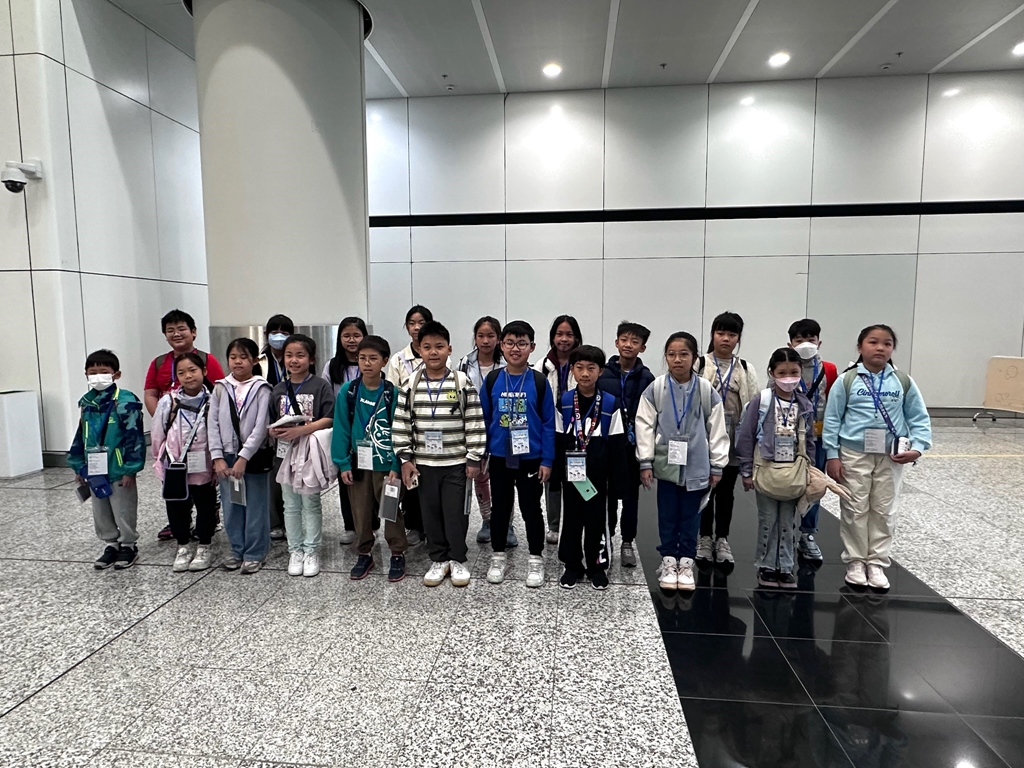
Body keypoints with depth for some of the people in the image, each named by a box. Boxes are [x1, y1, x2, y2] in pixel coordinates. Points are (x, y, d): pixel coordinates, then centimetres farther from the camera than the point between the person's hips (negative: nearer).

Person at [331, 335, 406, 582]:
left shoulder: (393, 393, -9)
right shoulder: (348, 391, -4)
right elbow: (341, 429, -2)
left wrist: (396, 465, -13)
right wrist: (343, 463, -6)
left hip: (386, 464, -2)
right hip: (357, 464, 2)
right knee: (360, 512, 14)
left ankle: (398, 554, 24)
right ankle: (364, 554, 31)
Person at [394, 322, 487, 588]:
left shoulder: (463, 383, -7)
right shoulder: (411, 385, -1)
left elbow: (475, 425, -6)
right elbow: (401, 425, 3)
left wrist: (474, 459, -8)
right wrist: (405, 459, -1)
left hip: (457, 463, -2)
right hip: (424, 463, 3)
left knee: (456, 513, 6)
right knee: (431, 513, 12)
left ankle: (458, 560, 25)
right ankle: (438, 560, 28)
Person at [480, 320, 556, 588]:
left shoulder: (539, 381, -7)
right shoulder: (491, 380, -3)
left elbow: (548, 424, -5)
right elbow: (483, 421, 2)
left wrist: (547, 460, -7)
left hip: (531, 459, -1)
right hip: (499, 458, 2)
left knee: (531, 510, 10)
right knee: (499, 509, 14)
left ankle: (536, 559, 26)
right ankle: (498, 556, 31)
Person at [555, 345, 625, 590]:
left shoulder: (611, 404, -6)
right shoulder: (563, 403, -2)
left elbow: (617, 445, -3)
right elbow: (557, 441, 2)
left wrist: (616, 479, -4)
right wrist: (554, 473, 0)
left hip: (598, 475, -1)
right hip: (570, 473, 1)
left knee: (597, 520, 9)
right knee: (571, 519, 11)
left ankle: (597, 565, 26)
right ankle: (572, 565, 27)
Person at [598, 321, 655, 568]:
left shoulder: (647, 378, -2)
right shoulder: (602, 374, -1)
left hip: (634, 445, 0)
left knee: (631, 494, 10)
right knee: (607, 493, 9)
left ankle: (628, 543, 25)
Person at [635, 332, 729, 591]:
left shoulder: (707, 390, -3)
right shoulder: (655, 389, -5)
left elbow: (717, 429, 2)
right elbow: (645, 425, -3)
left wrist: (717, 465, 3)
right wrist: (645, 462, -5)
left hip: (696, 465, 1)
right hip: (666, 463, 0)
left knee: (690, 516, 11)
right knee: (668, 515, 10)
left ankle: (686, 562, 26)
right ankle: (669, 560, 25)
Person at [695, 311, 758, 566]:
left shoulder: (745, 369, 7)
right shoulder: (700, 365, -2)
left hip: (733, 440, 2)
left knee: (726, 491, 11)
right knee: (705, 488, 7)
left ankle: (722, 539, 24)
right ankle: (705, 538, 21)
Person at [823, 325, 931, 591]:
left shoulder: (904, 382, 1)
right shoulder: (847, 381, -6)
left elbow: (919, 419, 5)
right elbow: (832, 420, -5)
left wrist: (917, 447, -10)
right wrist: (832, 455, -8)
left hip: (891, 456, 2)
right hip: (854, 454, -2)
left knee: (884, 511, 11)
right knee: (855, 510, 6)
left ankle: (877, 563, 24)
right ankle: (855, 561, 20)